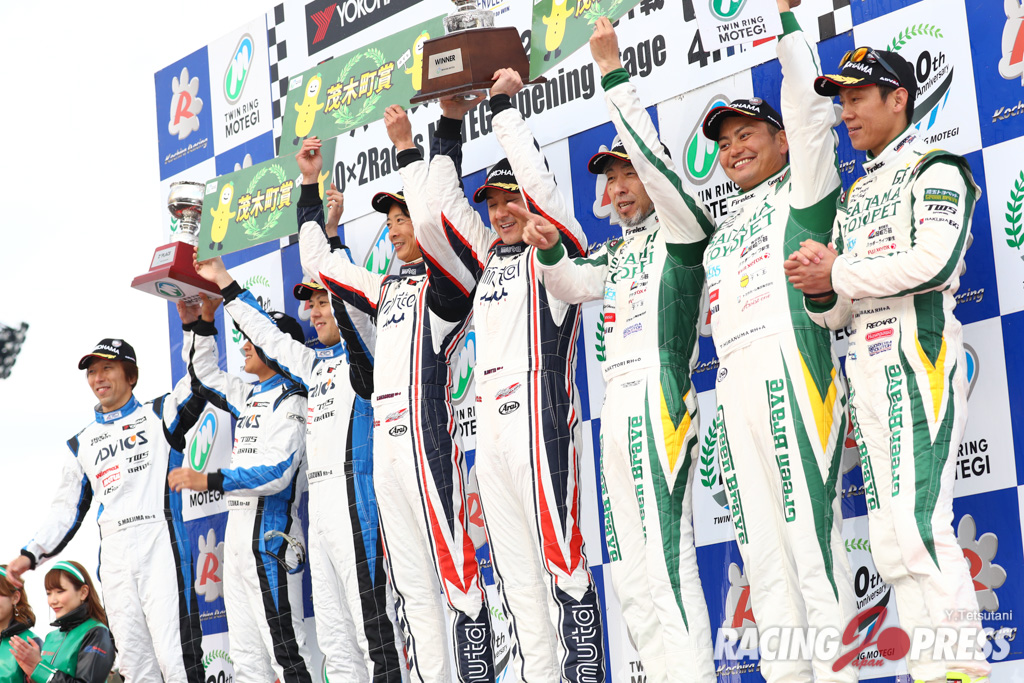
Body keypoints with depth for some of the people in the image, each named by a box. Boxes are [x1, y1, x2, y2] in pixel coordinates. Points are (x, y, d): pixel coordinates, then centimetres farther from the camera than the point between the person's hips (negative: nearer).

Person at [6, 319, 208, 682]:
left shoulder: (159, 416, 11)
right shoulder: (82, 444, 22)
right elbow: (68, 507, 24)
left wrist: (191, 324, -14)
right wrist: (31, 554, 13)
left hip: (160, 543, -4)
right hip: (113, 555, 4)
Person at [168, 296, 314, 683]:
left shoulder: (290, 400, -9)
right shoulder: (248, 397, 17)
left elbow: (277, 472, -20)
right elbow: (204, 375, 31)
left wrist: (209, 481, -22)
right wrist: (203, 320, 19)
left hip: (270, 532, -9)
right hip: (237, 529, 9)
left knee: (285, 646, -13)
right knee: (246, 651, 7)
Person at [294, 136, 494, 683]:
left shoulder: (447, 279, 2)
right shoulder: (387, 288, 24)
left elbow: (431, 219, -17)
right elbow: (318, 261, 33)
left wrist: (409, 154, -6)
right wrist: (310, 187, 31)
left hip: (427, 433, -8)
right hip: (385, 443, 8)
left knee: (454, 570, -12)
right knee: (411, 587, 5)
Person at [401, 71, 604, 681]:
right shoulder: (488, 258, 22)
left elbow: (537, 177, -6)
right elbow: (444, 207, 25)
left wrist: (505, 105, 3)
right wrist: (450, 128, 22)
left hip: (541, 416, -7)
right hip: (490, 426, 7)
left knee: (560, 561, -11)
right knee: (517, 574, 4)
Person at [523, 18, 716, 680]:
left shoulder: (681, 230, 2)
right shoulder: (615, 254, 25)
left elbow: (653, 159, -11)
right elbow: (571, 284, 13)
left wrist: (614, 72, -13)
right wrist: (549, 249, -8)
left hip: (660, 404, -9)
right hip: (617, 413, 9)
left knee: (668, 560, -16)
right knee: (631, 574, 6)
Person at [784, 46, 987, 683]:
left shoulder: (935, 169, 4)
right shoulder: (853, 198, 27)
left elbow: (935, 260, -15)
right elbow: (836, 312, 23)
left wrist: (838, 273, -9)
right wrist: (821, 289, 0)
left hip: (919, 354, -8)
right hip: (866, 370, 8)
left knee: (918, 530, -20)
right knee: (892, 545, 1)